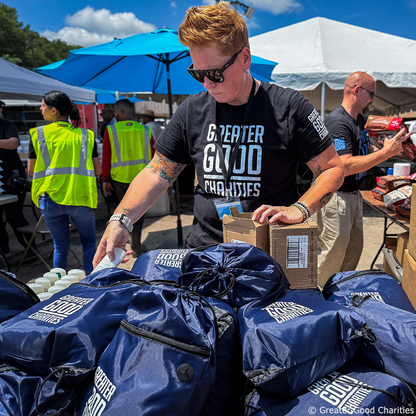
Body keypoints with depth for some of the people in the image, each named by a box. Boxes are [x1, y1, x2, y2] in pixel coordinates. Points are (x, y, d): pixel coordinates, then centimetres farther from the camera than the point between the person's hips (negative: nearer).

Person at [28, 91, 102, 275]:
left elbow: (31, 170, 5)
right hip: (80, 197, 0)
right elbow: (98, 171, 3)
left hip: (50, 199, 1)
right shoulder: (86, 135, 1)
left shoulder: (38, 134, 0)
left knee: (60, 247, 15)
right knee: (89, 242, 17)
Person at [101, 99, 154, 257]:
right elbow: (153, 156, 3)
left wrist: (105, 179, 3)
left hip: (120, 178, -1)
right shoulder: (145, 130, -1)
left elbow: (106, 158, -5)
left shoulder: (111, 131, -6)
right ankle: (136, 246, 14)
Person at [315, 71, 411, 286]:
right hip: (336, 197, -10)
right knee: (334, 254, -1)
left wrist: (394, 144, 8)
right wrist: (386, 152, -23)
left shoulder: (359, 118, 12)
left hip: (354, 195, 10)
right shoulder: (338, 121, -20)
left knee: (354, 248, 18)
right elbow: (345, 166, -27)